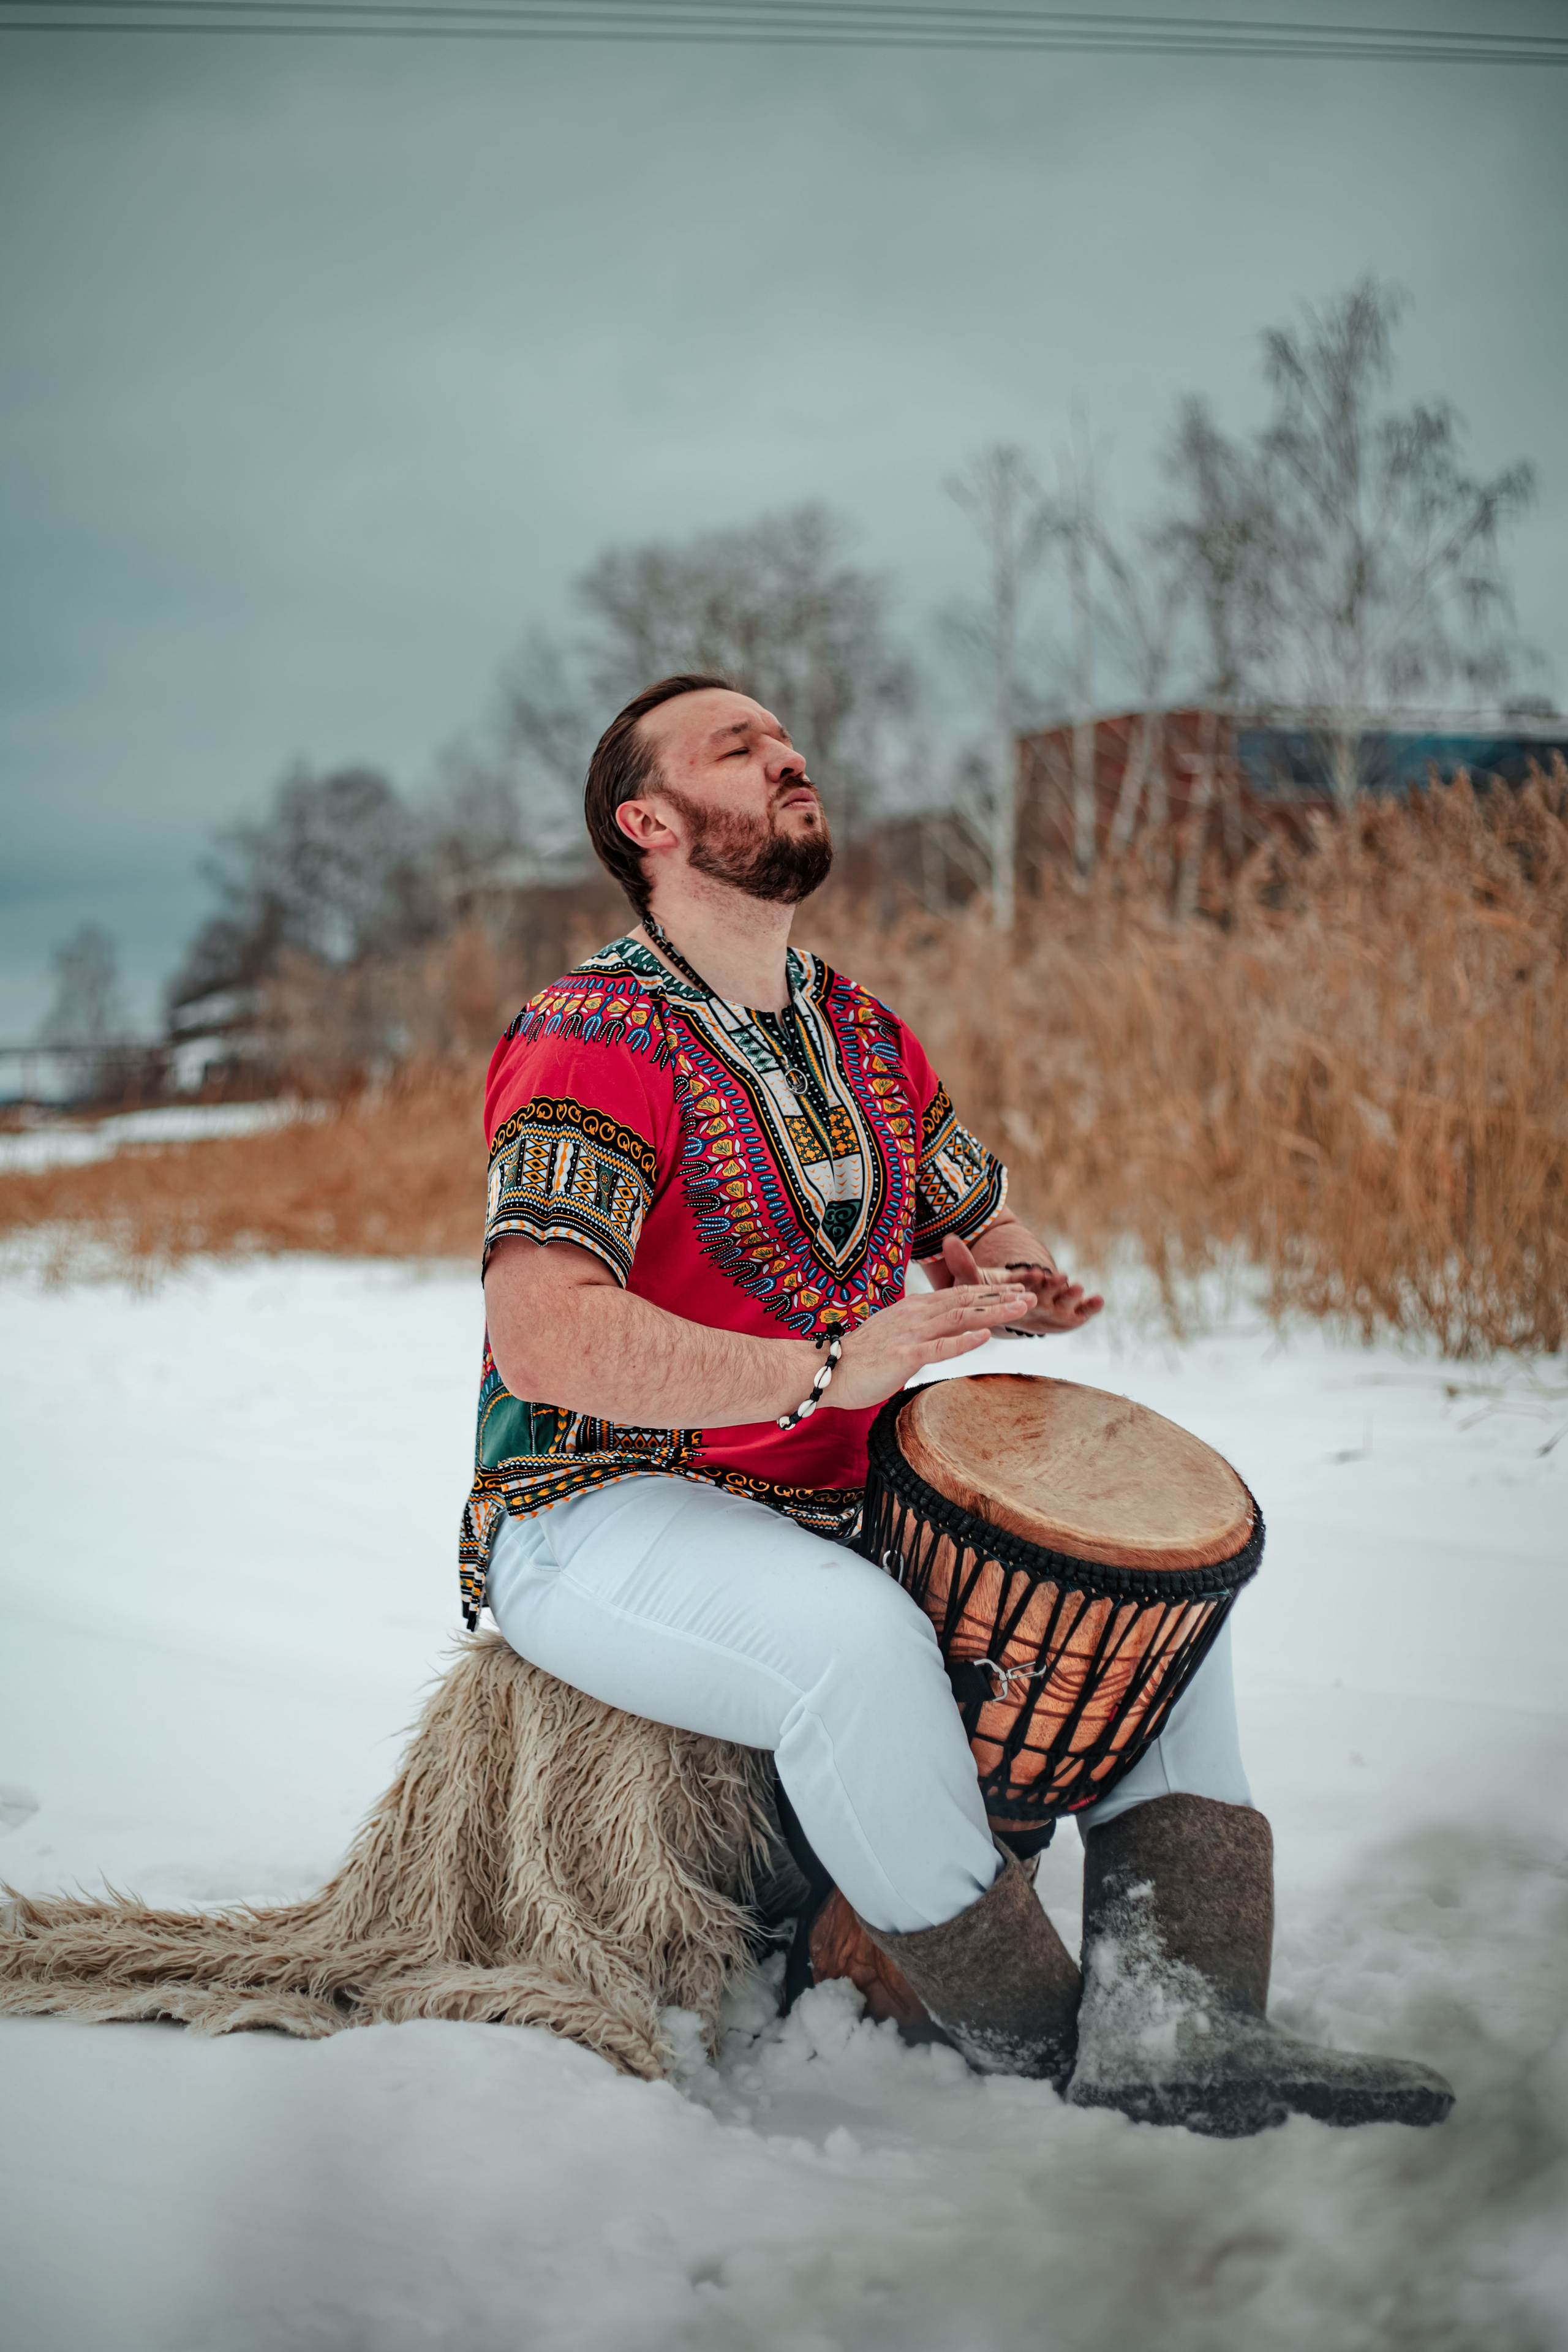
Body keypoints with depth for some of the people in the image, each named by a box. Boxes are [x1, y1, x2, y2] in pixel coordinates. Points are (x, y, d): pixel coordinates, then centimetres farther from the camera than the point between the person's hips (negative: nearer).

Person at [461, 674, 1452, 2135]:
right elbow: (543, 1342, -29)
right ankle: (1041, 2065, -17)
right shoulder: (592, 1040, -15)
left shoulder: (864, 1038, 10)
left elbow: (979, 1228, 25)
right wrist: (827, 1371, -32)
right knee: (857, 1638, -36)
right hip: (600, 1512, -8)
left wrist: (1010, 1285, 0)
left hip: (837, 1511, 8)